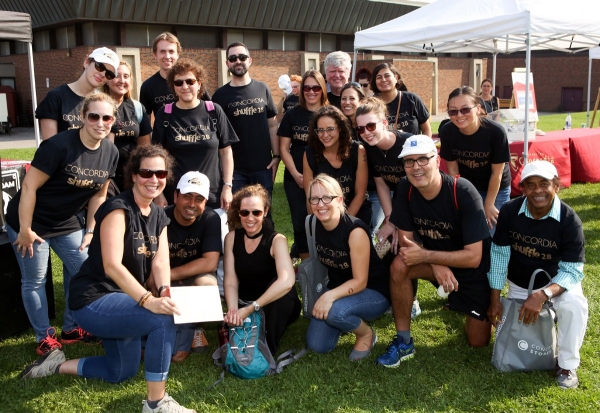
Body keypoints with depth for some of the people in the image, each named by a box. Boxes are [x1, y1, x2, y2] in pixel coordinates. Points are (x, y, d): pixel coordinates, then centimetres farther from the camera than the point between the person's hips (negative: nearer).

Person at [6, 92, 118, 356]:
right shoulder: (59, 145, -25)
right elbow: (29, 186, -21)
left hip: (68, 223, 6)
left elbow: (99, 194, 6)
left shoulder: (110, 153, -6)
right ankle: (45, 337, 22)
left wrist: (90, 230, 6)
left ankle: (71, 329, 28)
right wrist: (25, 230, -17)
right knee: (34, 282, 4)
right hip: (33, 222, -6)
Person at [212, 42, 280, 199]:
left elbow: (272, 126, 8)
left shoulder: (262, 89, 5)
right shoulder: (220, 95, 1)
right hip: (235, 168, -1)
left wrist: (276, 155, 0)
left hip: (263, 166, 2)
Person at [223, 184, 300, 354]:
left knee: (282, 289, -35)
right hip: (243, 305, 2)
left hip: (275, 307, -2)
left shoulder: (276, 240, -18)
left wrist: (251, 308, -39)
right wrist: (233, 311, -33)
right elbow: (230, 281, -12)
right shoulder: (232, 238, -5)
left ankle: (268, 348, -17)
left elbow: (287, 281, -35)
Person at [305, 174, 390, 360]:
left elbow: (360, 281, -25)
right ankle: (348, 319, 20)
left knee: (334, 311, -35)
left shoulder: (355, 230, -27)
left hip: (374, 292, -5)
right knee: (316, 345, -8)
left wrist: (329, 296, -39)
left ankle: (366, 334, -3)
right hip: (339, 289, 6)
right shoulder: (314, 225, -9)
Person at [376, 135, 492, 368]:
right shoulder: (405, 189, -18)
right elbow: (405, 239, -9)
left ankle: (487, 310, 35)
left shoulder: (463, 193, -31)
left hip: (474, 268, -3)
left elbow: (473, 257, -29)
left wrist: (424, 256, -32)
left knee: (478, 342, 1)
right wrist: (436, 264, -25)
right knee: (399, 267, -28)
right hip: (436, 258, 3)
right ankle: (403, 342, -11)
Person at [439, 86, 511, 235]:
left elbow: (497, 173, -18)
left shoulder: (496, 131, -29)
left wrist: (489, 204, -10)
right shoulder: (447, 131, -22)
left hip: (496, 189, -2)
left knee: (492, 233, 3)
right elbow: (453, 169, -10)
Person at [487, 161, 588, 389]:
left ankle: (567, 365, -11)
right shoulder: (509, 211, -19)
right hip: (519, 286, 3)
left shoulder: (569, 221, -25)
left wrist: (542, 295, -41)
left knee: (574, 305, -36)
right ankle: (545, 316, 38)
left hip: (557, 283, -3)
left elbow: (572, 271, -24)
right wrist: (495, 299, -8)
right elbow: (499, 254, -8)